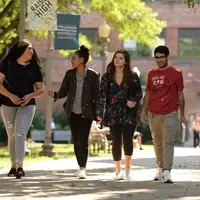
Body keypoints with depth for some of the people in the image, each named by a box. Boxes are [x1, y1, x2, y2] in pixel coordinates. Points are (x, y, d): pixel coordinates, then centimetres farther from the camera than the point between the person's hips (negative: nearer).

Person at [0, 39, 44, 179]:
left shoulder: (34, 67, 5)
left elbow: (41, 89, 6)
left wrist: (30, 95, -14)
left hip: (27, 105, -1)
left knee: (20, 133, -16)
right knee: (12, 135, 8)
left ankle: (20, 166, -24)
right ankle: (13, 165, 20)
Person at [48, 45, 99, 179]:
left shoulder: (93, 75, -6)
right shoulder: (70, 74, 4)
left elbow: (96, 95, -4)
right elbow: (64, 92, 6)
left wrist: (97, 113, -6)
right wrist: (55, 95, -16)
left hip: (86, 113, -4)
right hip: (73, 112, 4)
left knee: (83, 140, -12)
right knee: (76, 141, 9)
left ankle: (83, 168, -16)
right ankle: (81, 167, 19)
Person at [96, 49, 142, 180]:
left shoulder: (132, 76, 2)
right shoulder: (107, 76, 5)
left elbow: (139, 93, 6)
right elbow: (102, 95, 1)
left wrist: (134, 101, -15)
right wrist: (99, 113, -6)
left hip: (129, 114, -1)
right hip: (113, 114, 1)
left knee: (128, 141, -7)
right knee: (116, 141, 2)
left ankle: (128, 167, 17)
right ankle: (118, 170, 15)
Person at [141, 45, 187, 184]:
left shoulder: (176, 73, 1)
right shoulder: (152, 74, 10)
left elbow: (180, 95, 3)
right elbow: (148, 94, 14)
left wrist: (183, 115, 2)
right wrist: (143, 111, 4)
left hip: (170, 114, -4)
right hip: (153, 114, 4)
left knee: (168, 142, -12)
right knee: (157, 143, 10)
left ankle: (167, 172, -20)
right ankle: (160, 168, 22)